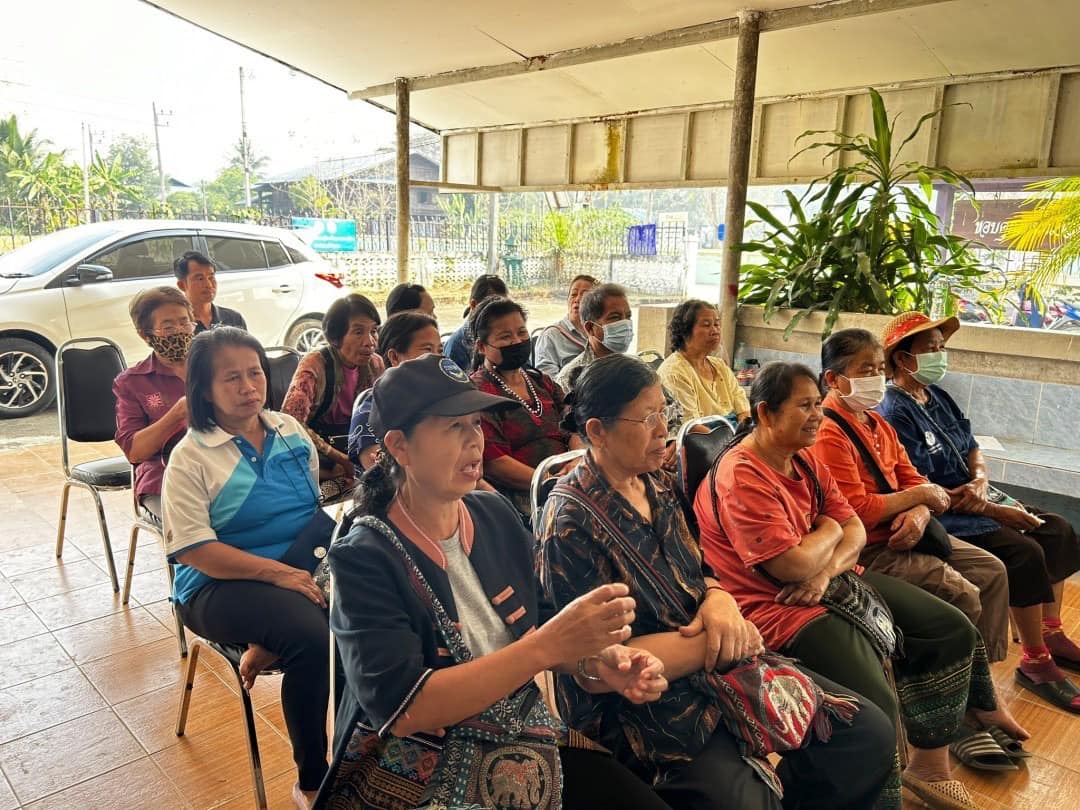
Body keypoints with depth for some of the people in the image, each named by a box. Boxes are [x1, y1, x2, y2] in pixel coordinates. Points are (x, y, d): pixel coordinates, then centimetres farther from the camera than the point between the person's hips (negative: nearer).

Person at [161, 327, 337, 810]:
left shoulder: (289, 430, 10)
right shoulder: (192, 457, -4)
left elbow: (319, 504, 14)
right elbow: (193, 549, -12)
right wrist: (278, 573, -20)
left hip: (301, 569, 5)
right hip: (223, 585, -4)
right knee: (311, 634, -30)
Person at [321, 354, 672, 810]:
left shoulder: (496, 517, -1)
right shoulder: (364, 559, -17)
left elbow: (531, 629, 7)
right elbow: (403, 711, -25)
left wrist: (595, 660, -14)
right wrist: (548, 645, -31)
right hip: (415, 772, -5)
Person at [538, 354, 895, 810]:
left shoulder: (657, 483, 6)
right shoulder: (570, 524, -18)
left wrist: (718, 599, -10)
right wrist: (714, 640, -15)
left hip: (721, 669, 7)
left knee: (872, 733, 1)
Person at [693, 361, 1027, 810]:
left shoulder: (804, 461, 9)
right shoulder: (741, 478, -22)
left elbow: (854, 529, 6)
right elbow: (794, 565, -26)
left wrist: (826, 568, -15)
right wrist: (829, 530, -6)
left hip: (833, 581, 10)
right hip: (778, 605, -10)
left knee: (953, 629, 11)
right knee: (875, 705, -27)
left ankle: (930, 761, 24)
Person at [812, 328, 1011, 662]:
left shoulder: (878, 424, 13)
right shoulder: (829, 434, -20)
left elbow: (912, 479, 10)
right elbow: (857, 511, -24)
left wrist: (920, 512, -13)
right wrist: (919, 496, -13)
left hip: (900, 534, 10)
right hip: (868, 547, -10)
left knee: (992, 570, 11)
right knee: (964, 596, -15)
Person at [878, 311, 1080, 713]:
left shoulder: (938, 397, 10)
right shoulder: (894, 413, -18)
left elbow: (972, 450, 13)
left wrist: (979, 483, -11)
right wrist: (994, 511, -18)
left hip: (971, 496, 10)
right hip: (941, 514, -10)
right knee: (1025, 552, -22)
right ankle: (1036, 664, -7)